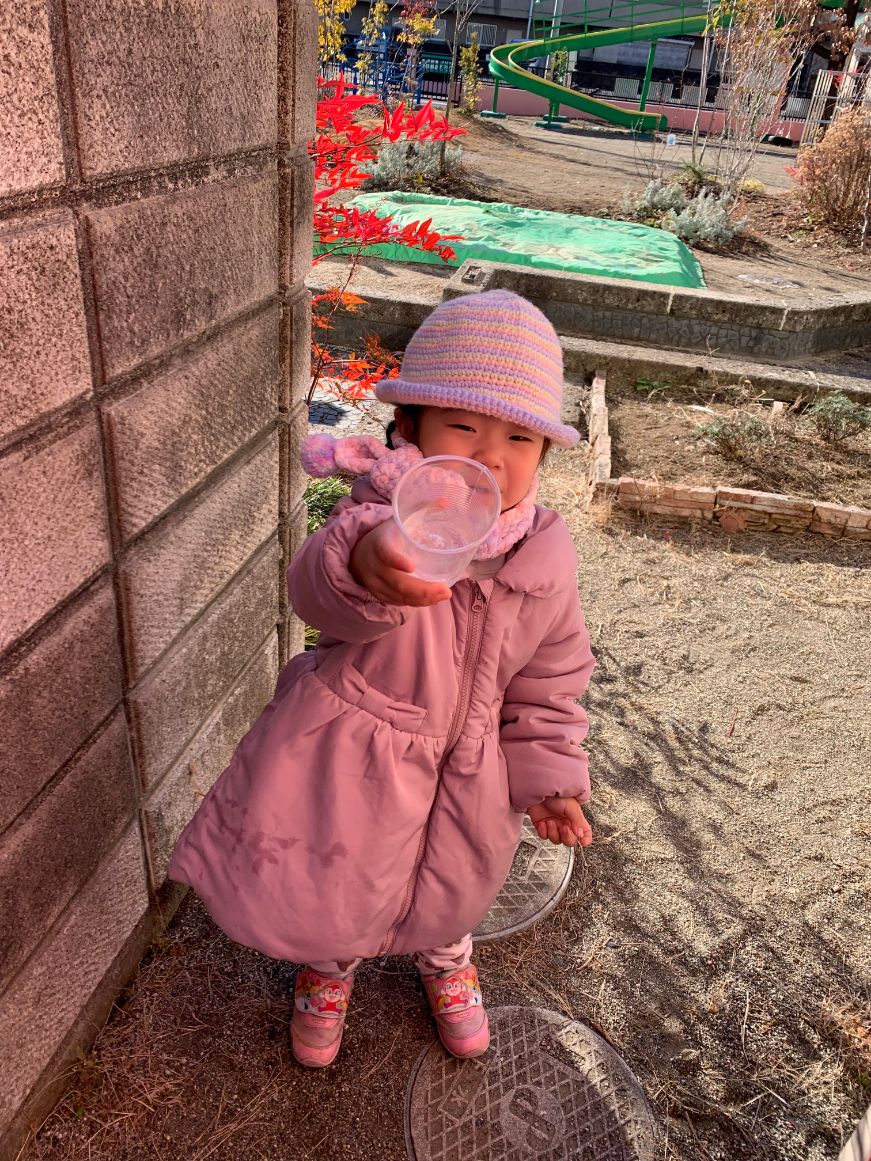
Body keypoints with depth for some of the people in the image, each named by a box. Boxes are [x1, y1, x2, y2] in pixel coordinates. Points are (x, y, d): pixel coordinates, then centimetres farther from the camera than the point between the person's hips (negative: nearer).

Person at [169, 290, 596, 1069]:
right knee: (325, 876, 16)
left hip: (463, 767, 4)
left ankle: (445, 957, 64)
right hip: (349, 751, -3)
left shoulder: (547, 557, -12)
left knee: (457, 876, 26)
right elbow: (318, 587, -49)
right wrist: (365, 566, -72)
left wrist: (548, 776, 3)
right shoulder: (385, 515, -27)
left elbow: (549, 680, 2)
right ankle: (329, 962, 56)